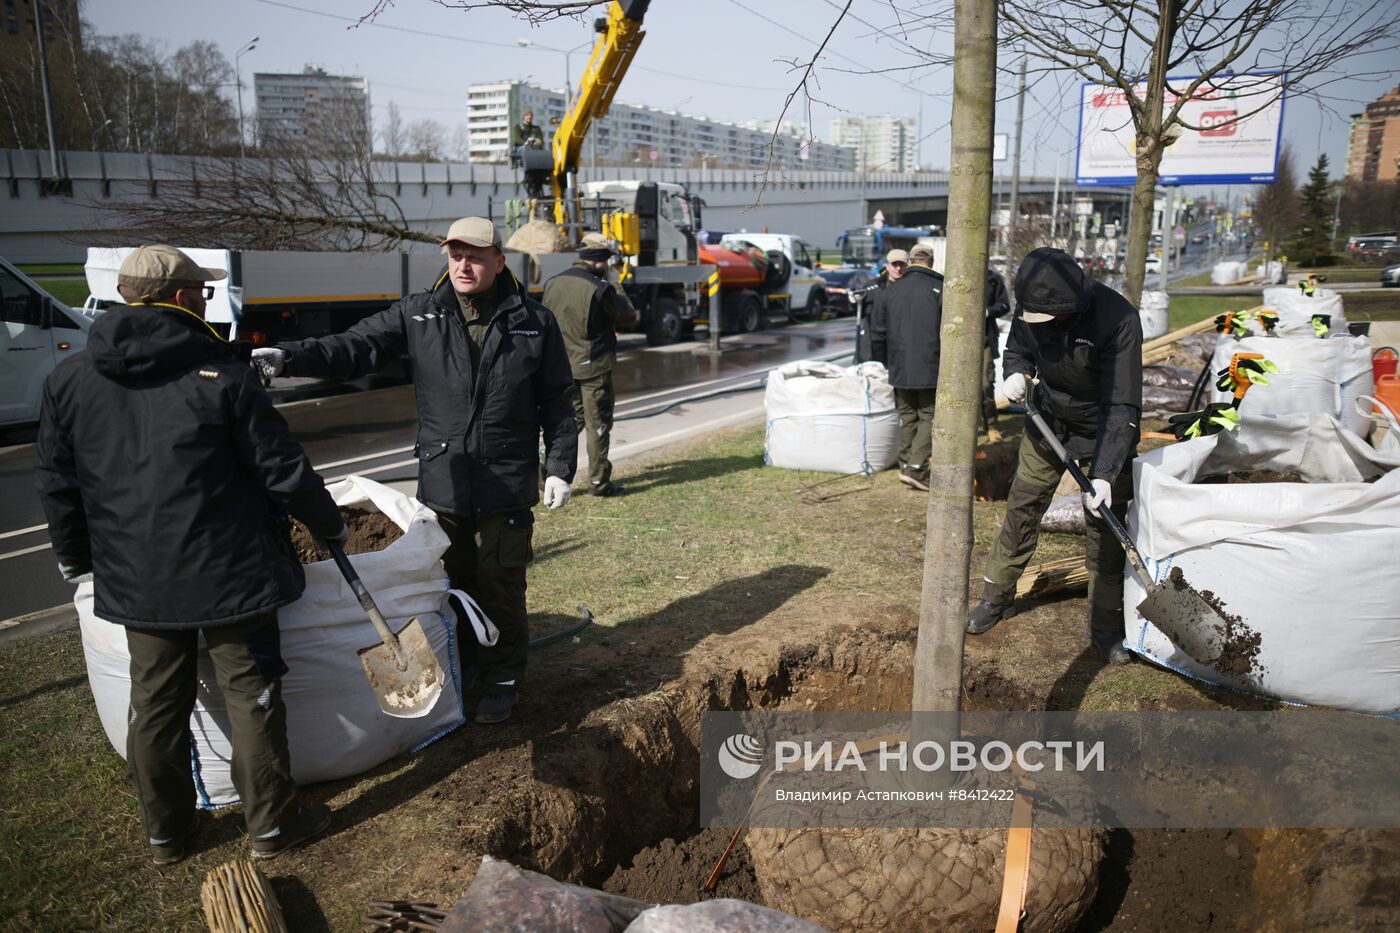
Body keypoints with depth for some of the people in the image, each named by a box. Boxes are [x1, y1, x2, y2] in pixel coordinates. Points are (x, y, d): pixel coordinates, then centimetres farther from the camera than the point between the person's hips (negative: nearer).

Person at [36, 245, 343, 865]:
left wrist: (75, 559, 24)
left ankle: (166, 831, 30)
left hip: (134, 579, 5)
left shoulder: (68, 381, 2)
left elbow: (56, 483, 10)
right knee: (251, 694, 9)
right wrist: (330, 524, 6)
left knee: (155, 703, 16)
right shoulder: (223, 375, -13)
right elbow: (283, 471, -10)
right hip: (229, 572, -4)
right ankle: (272, 823, 19)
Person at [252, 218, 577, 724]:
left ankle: (503, 679, 23)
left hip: (507, 487, -2)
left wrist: (559, 468, 0)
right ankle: (465, 662, 36)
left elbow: (556, 402, 3)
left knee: (501, 588, 4)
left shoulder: (534, 322, -1)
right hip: (440, 483, 2)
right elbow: (355, 348, -7)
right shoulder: (418, 315, 1)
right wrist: (289, 358, -23)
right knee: (450, 583, 15)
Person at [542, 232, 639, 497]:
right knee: (598, 425, 5)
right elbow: (628, 318, -6)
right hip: (593, 366, -6)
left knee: (570, 419, 18)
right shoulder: (600, 288, -16)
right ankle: (599, 481, 10)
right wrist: (618, 292, 8)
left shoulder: (552, 284, 4)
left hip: (562, 365, 6)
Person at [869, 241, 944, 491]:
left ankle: (906, 465, 21)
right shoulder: (940, 289, -7)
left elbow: (877, 334, 9)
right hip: (932, 370, -4)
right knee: (929, 418, 4)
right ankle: (916, 468, -7)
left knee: (907, 417, 16)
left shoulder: (888, 291, 5)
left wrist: (884, 363, 20)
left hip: (900, 370, 4)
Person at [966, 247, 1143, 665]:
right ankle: (997, 597, 27)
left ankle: (1106, 628, 14)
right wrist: (1016, 372, -18)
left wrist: (1104, 473, -37)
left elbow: (1123, 407, -30)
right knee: (1021, 509, 10)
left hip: (1102, 431, -4)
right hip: (1048, 421, 4)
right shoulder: (1031, 308, -15)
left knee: (1104, 529, -1)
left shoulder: (1118, 320, -30)